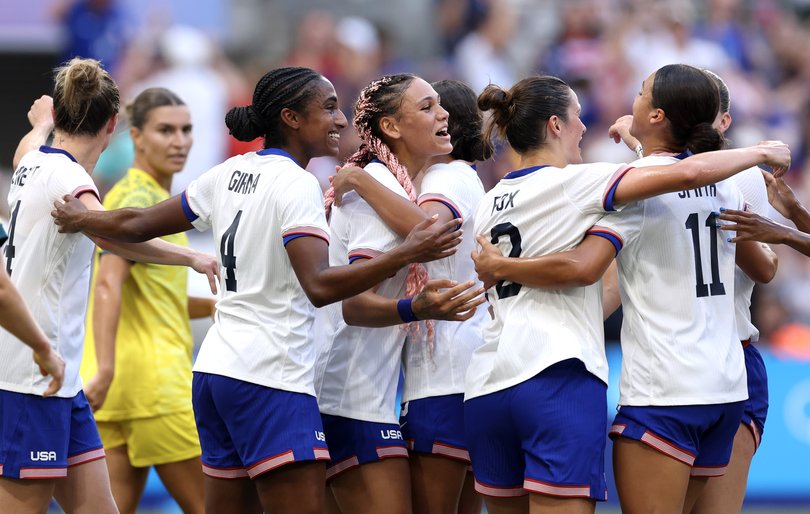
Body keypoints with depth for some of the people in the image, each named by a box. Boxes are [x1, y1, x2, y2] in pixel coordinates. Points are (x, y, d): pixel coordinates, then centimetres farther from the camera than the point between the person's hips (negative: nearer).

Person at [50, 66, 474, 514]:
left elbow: (138, 225, 19)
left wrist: (76, 218, 37)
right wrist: (405, 254, -29)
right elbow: (319, 286, -24)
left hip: (216, 368, 9)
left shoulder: (231, 173, 12)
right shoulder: (296, 184, -11)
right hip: (271, 377, -9)